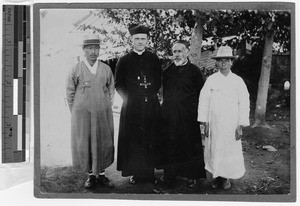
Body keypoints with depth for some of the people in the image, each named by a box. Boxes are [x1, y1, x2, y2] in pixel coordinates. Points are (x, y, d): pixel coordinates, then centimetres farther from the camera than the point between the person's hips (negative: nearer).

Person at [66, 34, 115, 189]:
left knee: (103, 144, 6)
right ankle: (91, 175, 16)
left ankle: (101, 174, 20)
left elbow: (111, 90, 13)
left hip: (102, 114, 2)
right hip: (82, 114, -2)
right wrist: (76, 113, 3)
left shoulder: (106, 69, 2)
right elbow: (70, 92, 3)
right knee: (85, 145, 3)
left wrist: (105, 109, 10)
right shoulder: (76, 69, -4)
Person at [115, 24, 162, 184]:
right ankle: (134, 173, 7)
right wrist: (128, 97, -1)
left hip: (151, 105, 2)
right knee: (133, 140, -1)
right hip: (132, 106, -2)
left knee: (151, 140, 3)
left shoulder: (154, 59, 9)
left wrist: (151, 93, 6)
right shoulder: (124, 61, 3)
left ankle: (149, 172, 11)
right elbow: (118, 84, 7)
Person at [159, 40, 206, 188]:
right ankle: (169, 175, 18)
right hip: (169, 115, 3)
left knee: (190, 146, 4)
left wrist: (197, 110, -1)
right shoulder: (167, 71, 9)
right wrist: (167, 105, 13)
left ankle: (191, 176, 16)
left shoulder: (194, 71, -2)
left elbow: (202, 92, 1)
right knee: (170, 146, 6)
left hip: (188, 116, -3)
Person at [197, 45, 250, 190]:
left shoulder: (238, 81, 0)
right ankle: (216, 176, 21)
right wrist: (205, 123, -3)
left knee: (230, 150, 5)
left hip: (231, 124, 0)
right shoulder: (211, 80, 1)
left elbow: (244, 103, -1)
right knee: (214, 150, 5)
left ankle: (226, 177, 22)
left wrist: (241, 126, -5)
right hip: (214, 124, 0)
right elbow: (204, 101, 1)